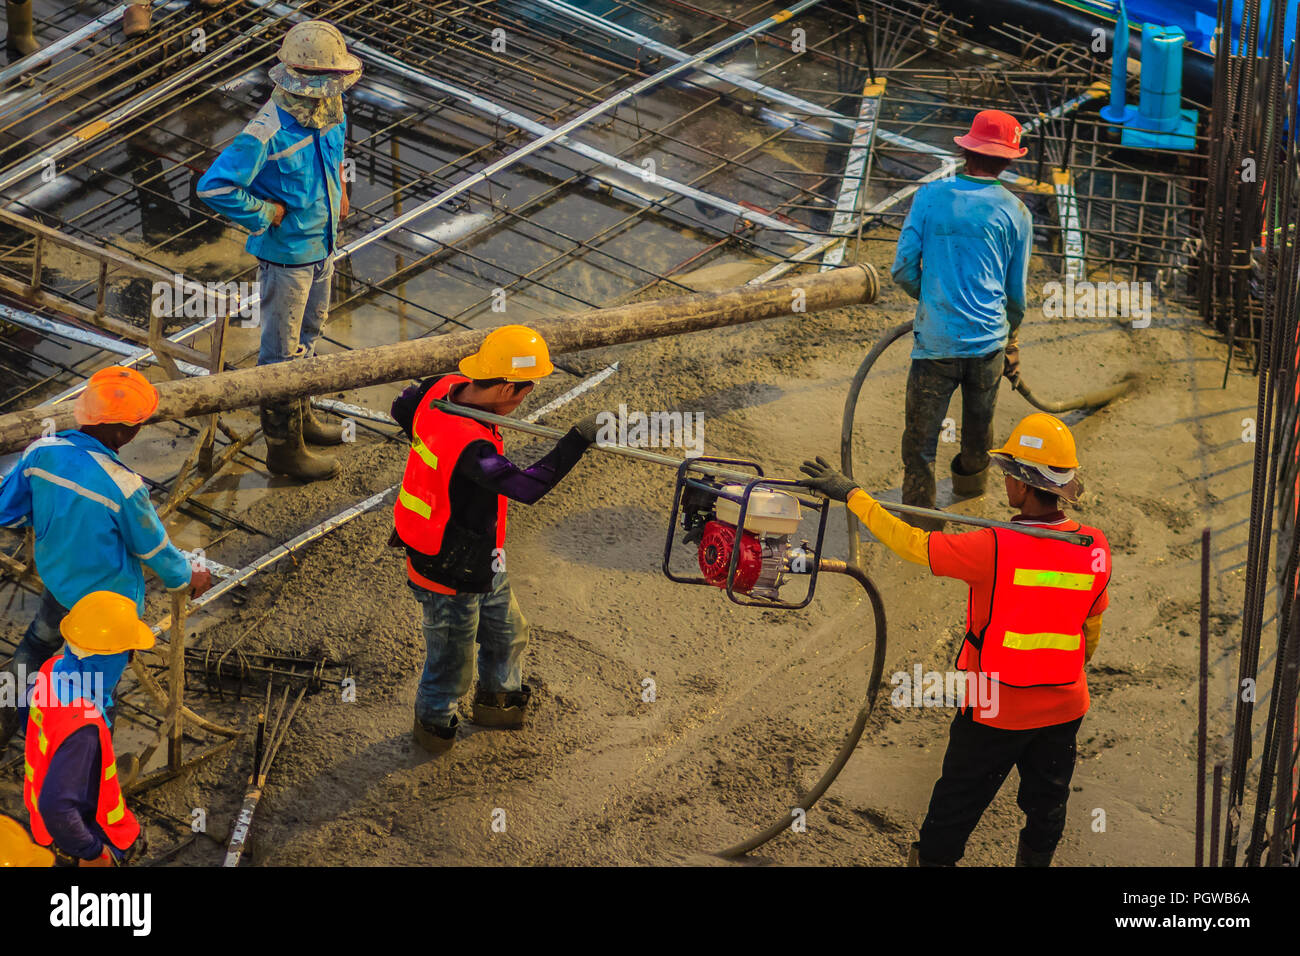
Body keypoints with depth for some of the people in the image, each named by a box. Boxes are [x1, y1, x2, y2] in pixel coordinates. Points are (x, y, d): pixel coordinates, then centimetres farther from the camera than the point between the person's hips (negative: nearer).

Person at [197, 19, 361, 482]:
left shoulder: (329, 112, -6)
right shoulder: (268, 133, -31)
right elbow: (214, 187, -34)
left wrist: (339, 190, 10)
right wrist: (267, 214, -24)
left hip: (321, 244, 8)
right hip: (286, 254, -8)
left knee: (308, 334, 26)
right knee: (283, 352, 5)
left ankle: (300, 414, 46)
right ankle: (284, 447, 18)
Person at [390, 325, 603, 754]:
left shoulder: (443, 389, -13)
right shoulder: (470, 448, -41)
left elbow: (402, 407, 8)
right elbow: (527, 485, -45)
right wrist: (579, 438, -39)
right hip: (450, 575, -9)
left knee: (507, 631, 29)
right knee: (451, 658, 19)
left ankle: (496, 700, 54)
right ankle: (435, 723, 45)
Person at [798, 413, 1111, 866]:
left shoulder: (995, 549, -26)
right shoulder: (1095, 548, -10)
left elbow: (912, 543, -18)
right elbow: (1092, 626, 5)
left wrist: (850, 494, -9)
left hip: (996, 709, -3)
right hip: (1065, 705, 4)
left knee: (958, 799, 16)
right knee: (1046, 802, 20)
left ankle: (931, 859, 32)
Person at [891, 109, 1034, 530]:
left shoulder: (931, 196, -5)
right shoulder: (1014, 212, -1)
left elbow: (904, 270, -4)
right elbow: (1016, 290, 7)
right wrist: (1012, 340, 24)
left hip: (936, 340, -2)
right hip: (988, 338, 2)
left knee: (920, 437, 4)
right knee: (979, 418, 26)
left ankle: (920, 516, 1)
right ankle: (971, 479, 49)